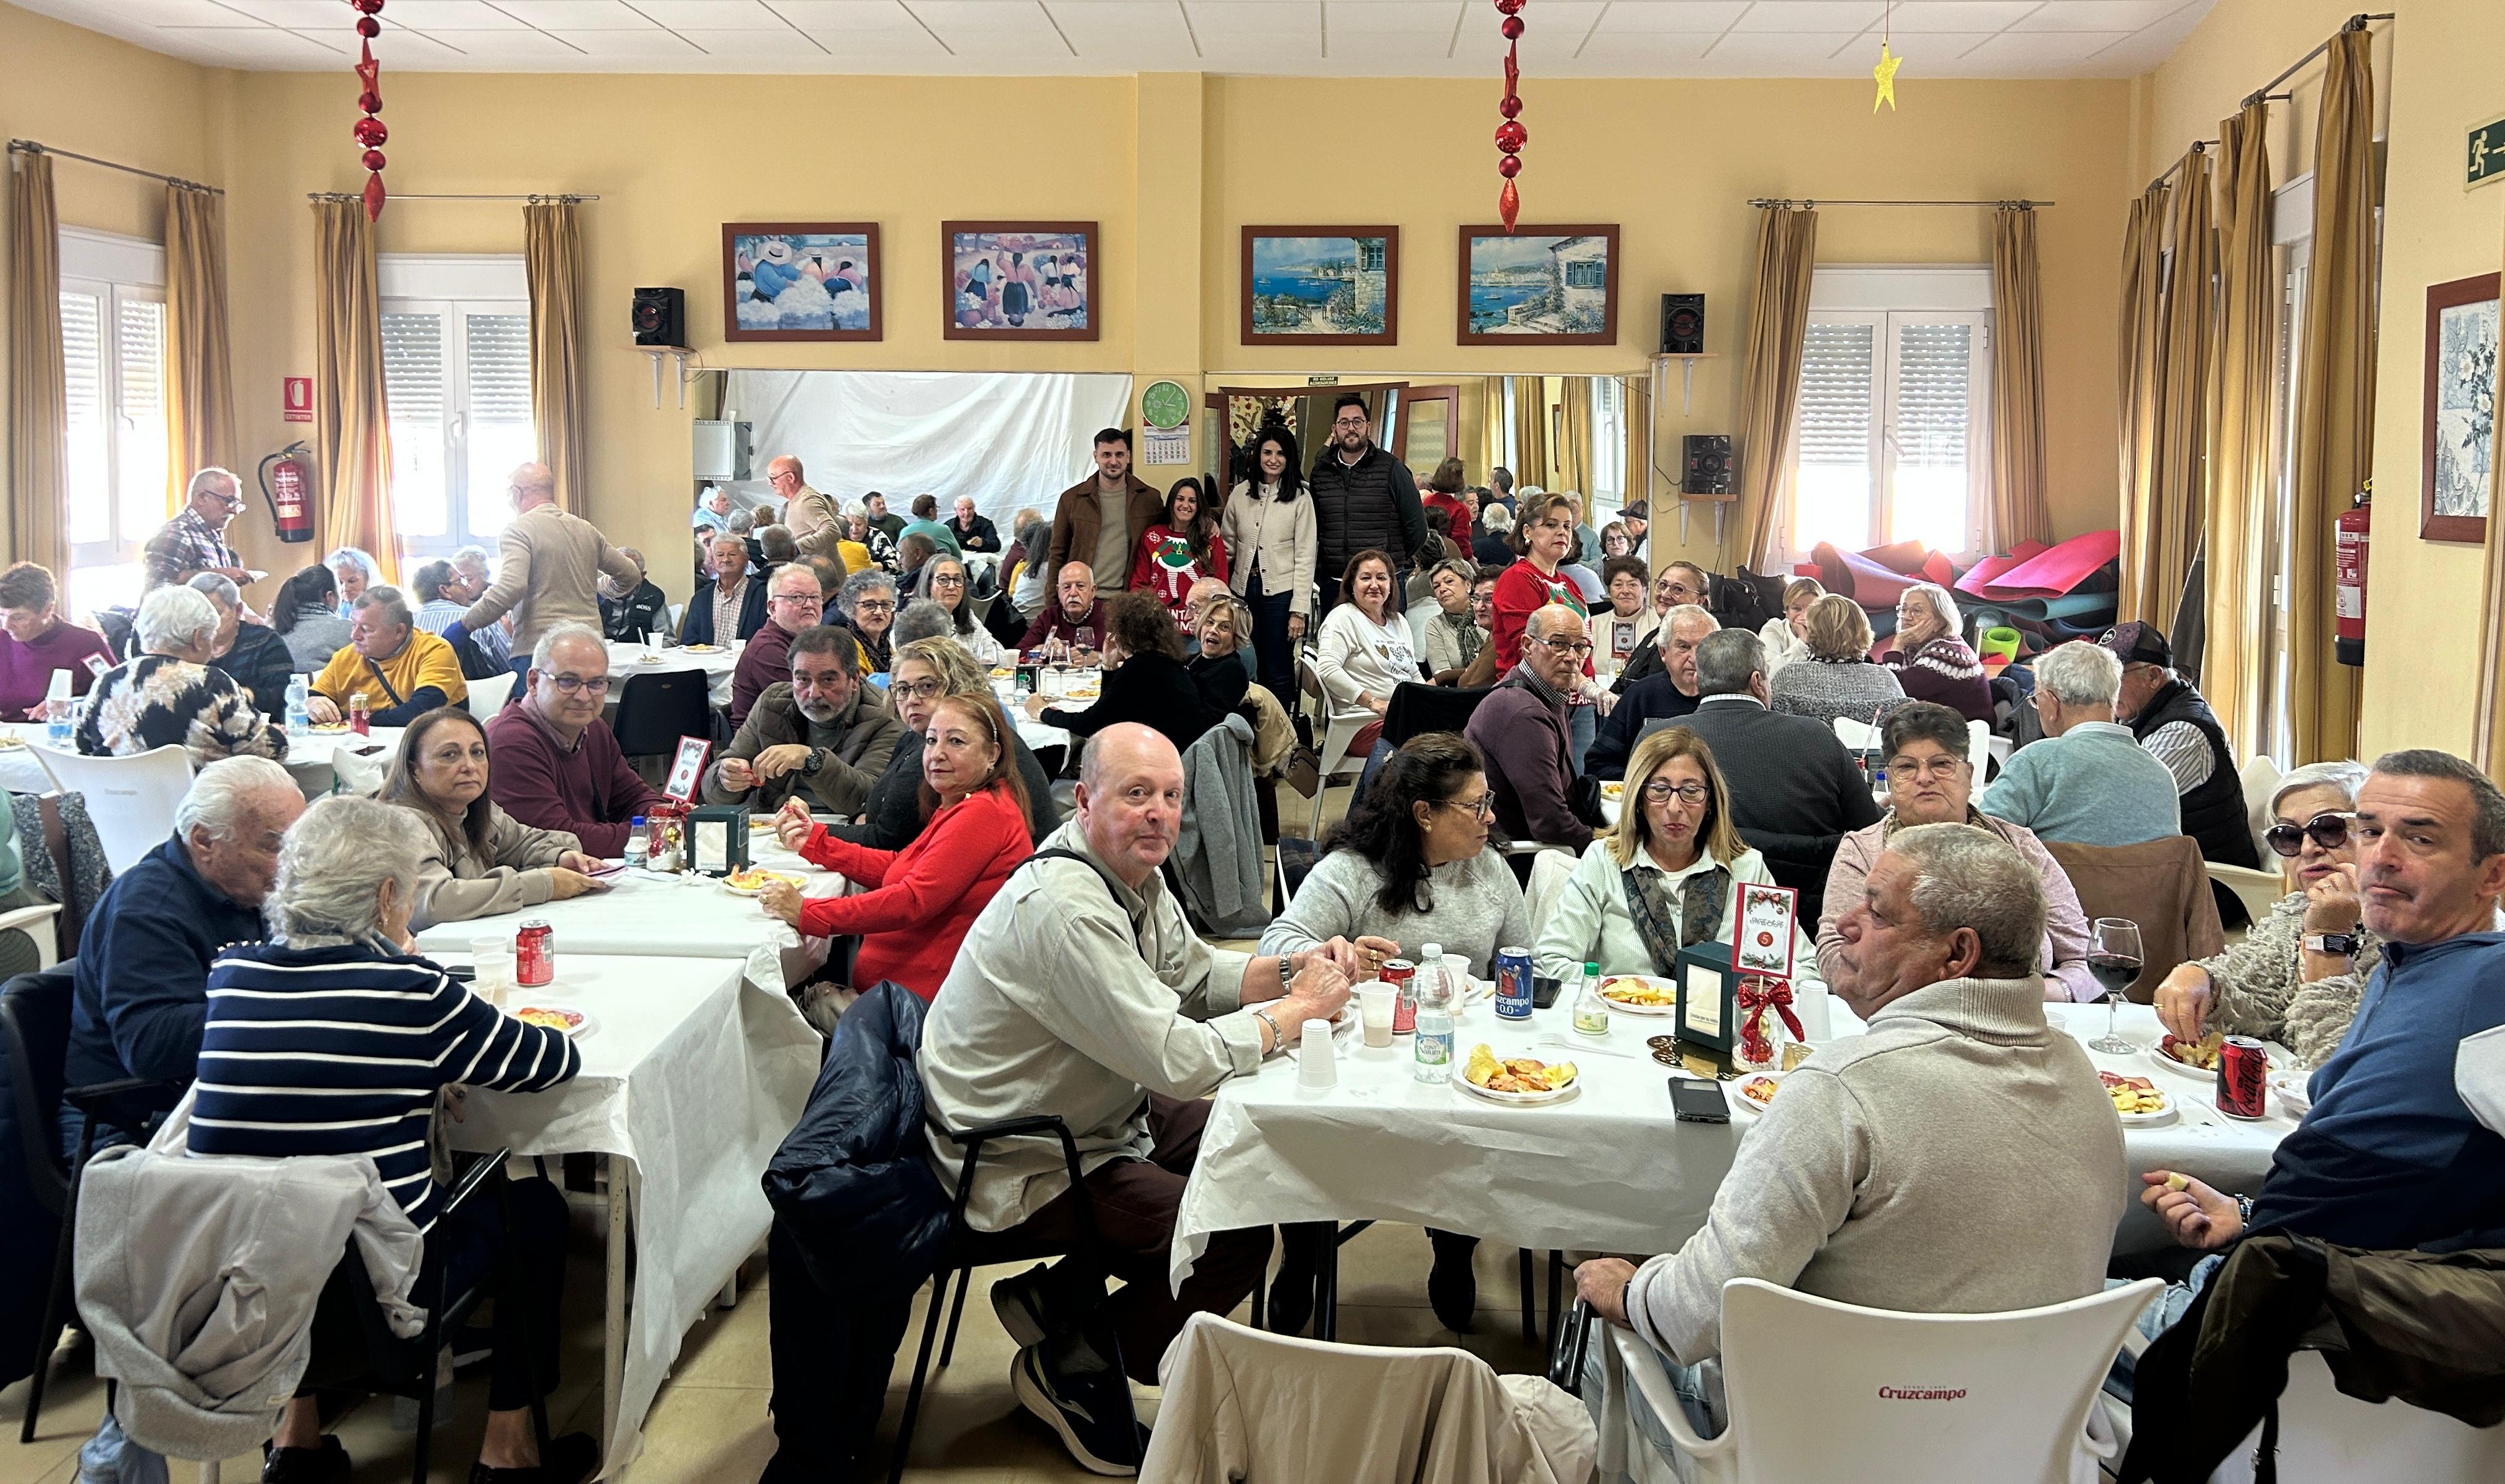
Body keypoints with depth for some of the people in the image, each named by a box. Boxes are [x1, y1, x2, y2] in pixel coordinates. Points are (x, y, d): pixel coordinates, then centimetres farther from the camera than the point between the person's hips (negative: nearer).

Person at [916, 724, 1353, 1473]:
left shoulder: (1133, 872, 1)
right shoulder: (1065, 907, -30)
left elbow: (1192, 972, 13)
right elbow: (1177, 1060, -31)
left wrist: (1291, 970, -5)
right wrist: (1300, 1008, -20)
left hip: (1093, 1115, 10)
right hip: (1021, 1165, -10)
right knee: (1238, 1239, -15)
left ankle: (1062, 1292, 16)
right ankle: (1072, 1369, 7)